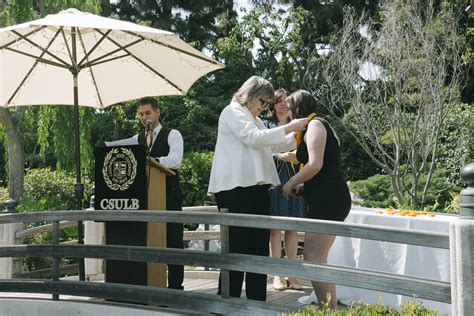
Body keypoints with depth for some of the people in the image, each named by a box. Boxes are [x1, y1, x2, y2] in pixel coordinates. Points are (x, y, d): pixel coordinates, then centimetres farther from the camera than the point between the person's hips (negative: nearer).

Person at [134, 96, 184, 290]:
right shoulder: (137, 139, 18)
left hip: (169, 195, -4)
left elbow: (175, 160, -15)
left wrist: (152, 161, -30)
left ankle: (175, 285, 2)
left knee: (173, 240, -3)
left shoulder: (172, 135, 3)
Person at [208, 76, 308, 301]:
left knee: (259, 247, 8)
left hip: (257, 187, 9)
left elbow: (274, 144, 32)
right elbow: (253, 138, -14)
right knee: (238, 248, -7)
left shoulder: (255, 120, 25)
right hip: (236, 188, -9)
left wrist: (298, 132, 22)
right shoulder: (233, 111, -1)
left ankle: (257, 301, 14)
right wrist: (288, 128, -11)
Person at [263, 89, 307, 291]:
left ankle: (292, 275, 10)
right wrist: (279, 156, -17)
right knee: (276, 227, -3)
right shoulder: (267, 124, 6)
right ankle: (277, 275, 3)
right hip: (275, 178, -3)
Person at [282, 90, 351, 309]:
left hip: (327, 200, -10)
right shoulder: (319, 126, 24)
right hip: (330, 199, 10)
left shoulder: (315, 124, -6)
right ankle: (332, 308, 15)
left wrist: (291, 183, -5)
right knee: (319, 259, 12)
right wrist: (302, 186, 17)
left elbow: (315, 164, -17)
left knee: (312, 258, -11)